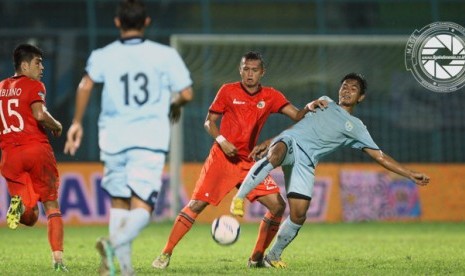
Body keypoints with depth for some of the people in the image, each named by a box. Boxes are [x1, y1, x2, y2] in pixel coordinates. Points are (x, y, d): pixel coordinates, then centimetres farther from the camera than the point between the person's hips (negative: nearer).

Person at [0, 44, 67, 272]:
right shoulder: (34, 86, -1)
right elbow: (39, 114, -18)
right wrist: (56, 126, 0)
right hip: (36, 148, -4)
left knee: (29, 218, 10)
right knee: (52, 206, 7)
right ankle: (58, 259, -4)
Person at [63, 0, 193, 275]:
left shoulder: (103, 55, 4)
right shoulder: (165, 55, 2)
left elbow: (86, 85, -11)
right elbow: (186, 93, 0)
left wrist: (77, 122, -3)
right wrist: (175, 105, 22)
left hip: (114, 139, 2)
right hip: (150, 139, -2)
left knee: (119, 203, 18)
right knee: (141, 209, -7)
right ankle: (115, 243, -35)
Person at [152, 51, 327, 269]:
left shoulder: (271, 97, 5)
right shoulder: (228, 91, -1)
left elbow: (297, 116, -1)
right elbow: (209, 122, 3)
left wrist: (309, 107, -23)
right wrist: (221, 140, -15)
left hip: (249, 161, 3)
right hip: (222, 158, -3)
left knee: (277, 205, -8)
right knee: (196, 204, -11)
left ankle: (257, 258, 3)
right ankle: (166, 254, -5)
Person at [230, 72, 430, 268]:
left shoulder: (356, 128, 19)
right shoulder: (324, 103, 23)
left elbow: (380, 156, 18)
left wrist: (411, 175, 11)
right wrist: (267, 143, 25)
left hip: (306, 162, 2)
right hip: (290, 141, -2)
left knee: (299, 215, -11)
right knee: (276, 156, -42)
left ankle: (273, 256, 11)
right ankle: (239, 197, -37)